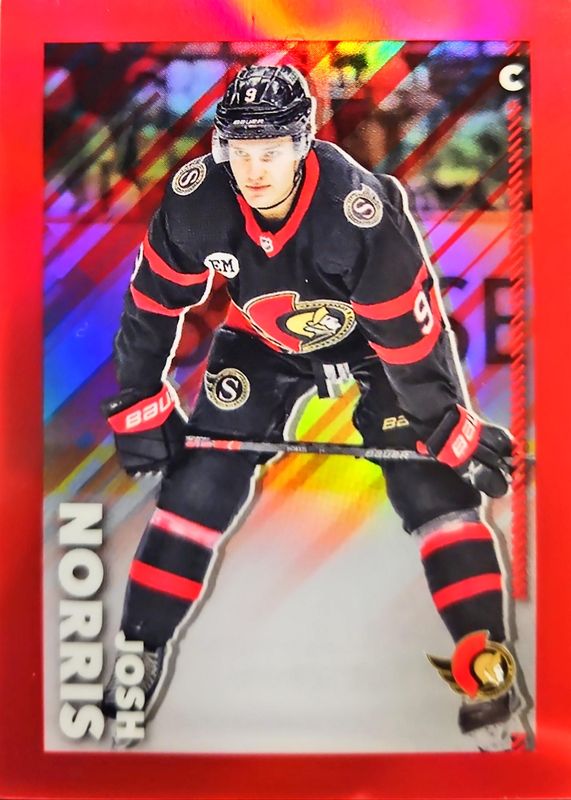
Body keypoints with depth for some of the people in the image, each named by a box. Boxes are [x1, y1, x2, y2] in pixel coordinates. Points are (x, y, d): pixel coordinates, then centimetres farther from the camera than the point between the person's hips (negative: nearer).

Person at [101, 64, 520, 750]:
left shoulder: (361, 211, -35)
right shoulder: (196, 200, -24)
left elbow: (413, 333, -27)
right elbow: (154, 301, -10)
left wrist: (451, 430, -20)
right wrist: (140, 407, -6)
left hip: (372, 340, -2)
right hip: (260, 340, 3)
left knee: (433, 482, -12)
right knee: (198, 482, -4)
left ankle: (489, 668, 3)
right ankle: (139, 656, 10)